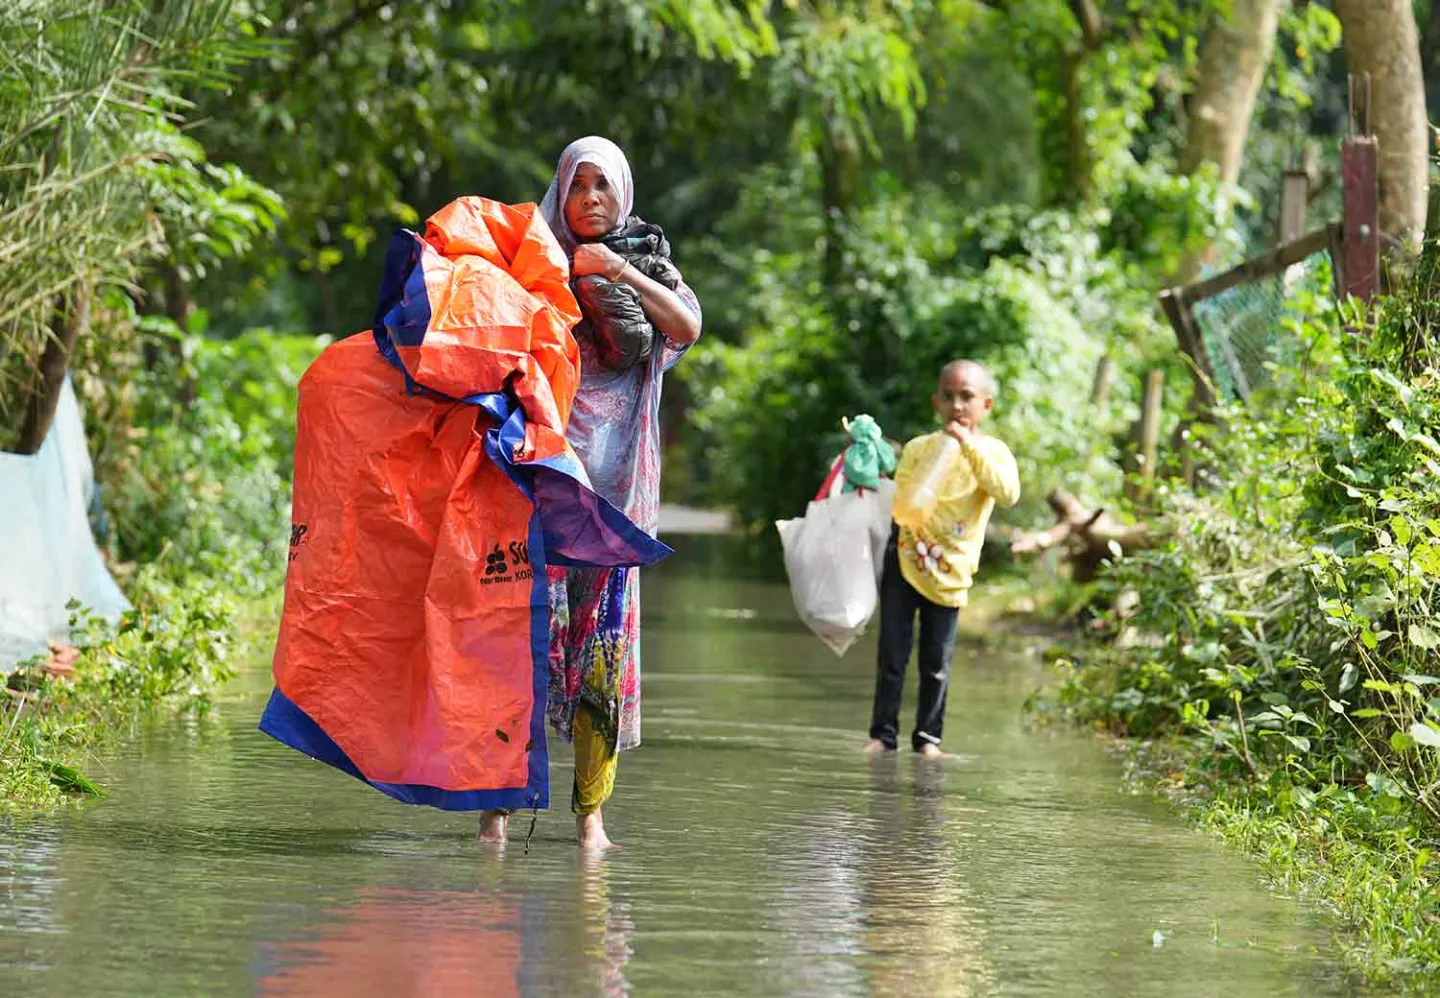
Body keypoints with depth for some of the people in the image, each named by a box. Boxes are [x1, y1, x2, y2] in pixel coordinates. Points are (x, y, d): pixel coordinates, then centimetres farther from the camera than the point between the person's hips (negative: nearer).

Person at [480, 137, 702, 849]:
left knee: (604, 635, -3)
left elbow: (687, 327, -4)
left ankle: (590, 809, 1)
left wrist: (619, 270, -11)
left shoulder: (645, 265, 15)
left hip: (614, 479, 1)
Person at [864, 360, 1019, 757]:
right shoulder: (919, 448, 2)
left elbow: (1009, 494, -21)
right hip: (905, 561, 1)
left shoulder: (994, 452, -1)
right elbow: (899, 500, 4)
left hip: (950, 573, 0)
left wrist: (971, 447, -23)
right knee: (892, 653, -1)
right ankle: (883, 732, 5)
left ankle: (928, 736, 16)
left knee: (937, 662, 5)